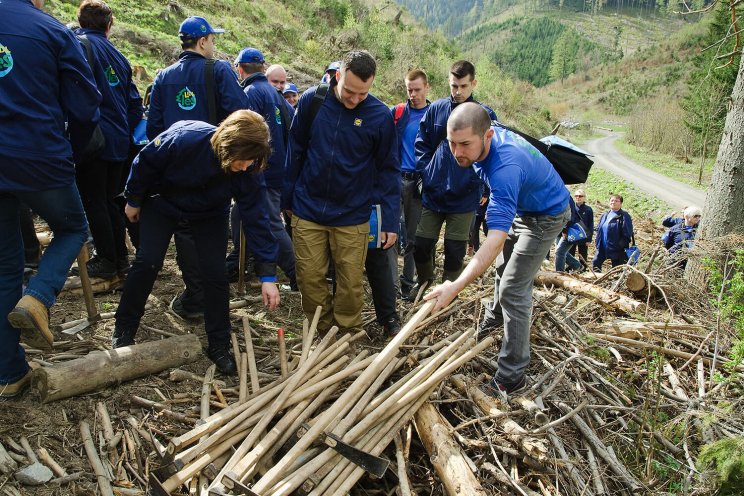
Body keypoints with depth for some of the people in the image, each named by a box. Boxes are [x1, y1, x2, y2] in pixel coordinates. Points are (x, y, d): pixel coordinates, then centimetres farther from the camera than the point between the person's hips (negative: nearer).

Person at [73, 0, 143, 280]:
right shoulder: (117, 55, 14)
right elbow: (135, 102, 15)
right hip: (119, 141, 7)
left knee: (93, 201, 2)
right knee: (110, 200, 15)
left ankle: (107, 262, 8)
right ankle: (120, 257, 21)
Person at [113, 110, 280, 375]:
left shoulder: (249, 170, -31)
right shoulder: (183, 139, -38)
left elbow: (257, 218, -27)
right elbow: (145, 162, -19)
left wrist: (267, 276, -30)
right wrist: (133, 201, -3)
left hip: (210, 214, 1)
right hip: (163, 201, -1)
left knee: (215, 272, -9)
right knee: (147, 263, -7)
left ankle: (219, 345, 6)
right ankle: (123, 329, 16)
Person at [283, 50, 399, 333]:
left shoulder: (380, 115, -9)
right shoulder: (311, 100, -6)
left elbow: (388, 170, -3)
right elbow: (295, 152, 5)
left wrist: (391, 221, -5)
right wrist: (286, 198, 9)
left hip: (352, 216, -1)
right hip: (307, 211, 2)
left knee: (351, 283, 7)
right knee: (310, 278, 8)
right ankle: (321, 332, 29)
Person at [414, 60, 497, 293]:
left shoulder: (485, 114, -4)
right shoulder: (436, 109, 3)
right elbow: (421, 145, 9)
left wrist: (479, 183, -8)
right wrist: (426, 173, -1)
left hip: (464, 197, -2)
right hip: (432, 193, 3)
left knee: (455, 252, 7)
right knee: (421, 245, 9)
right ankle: (424, 283, 35)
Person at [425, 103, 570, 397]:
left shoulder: (505, 167, -44)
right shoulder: (482, 140, -18)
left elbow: (496, 240, -53)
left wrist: (455, 287, -61)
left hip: (545, 216, -9)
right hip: (521, 208, 9)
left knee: (513, 291, -14)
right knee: (504, 267, 26)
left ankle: (512, 376, -6)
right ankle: (495, 317, 53)